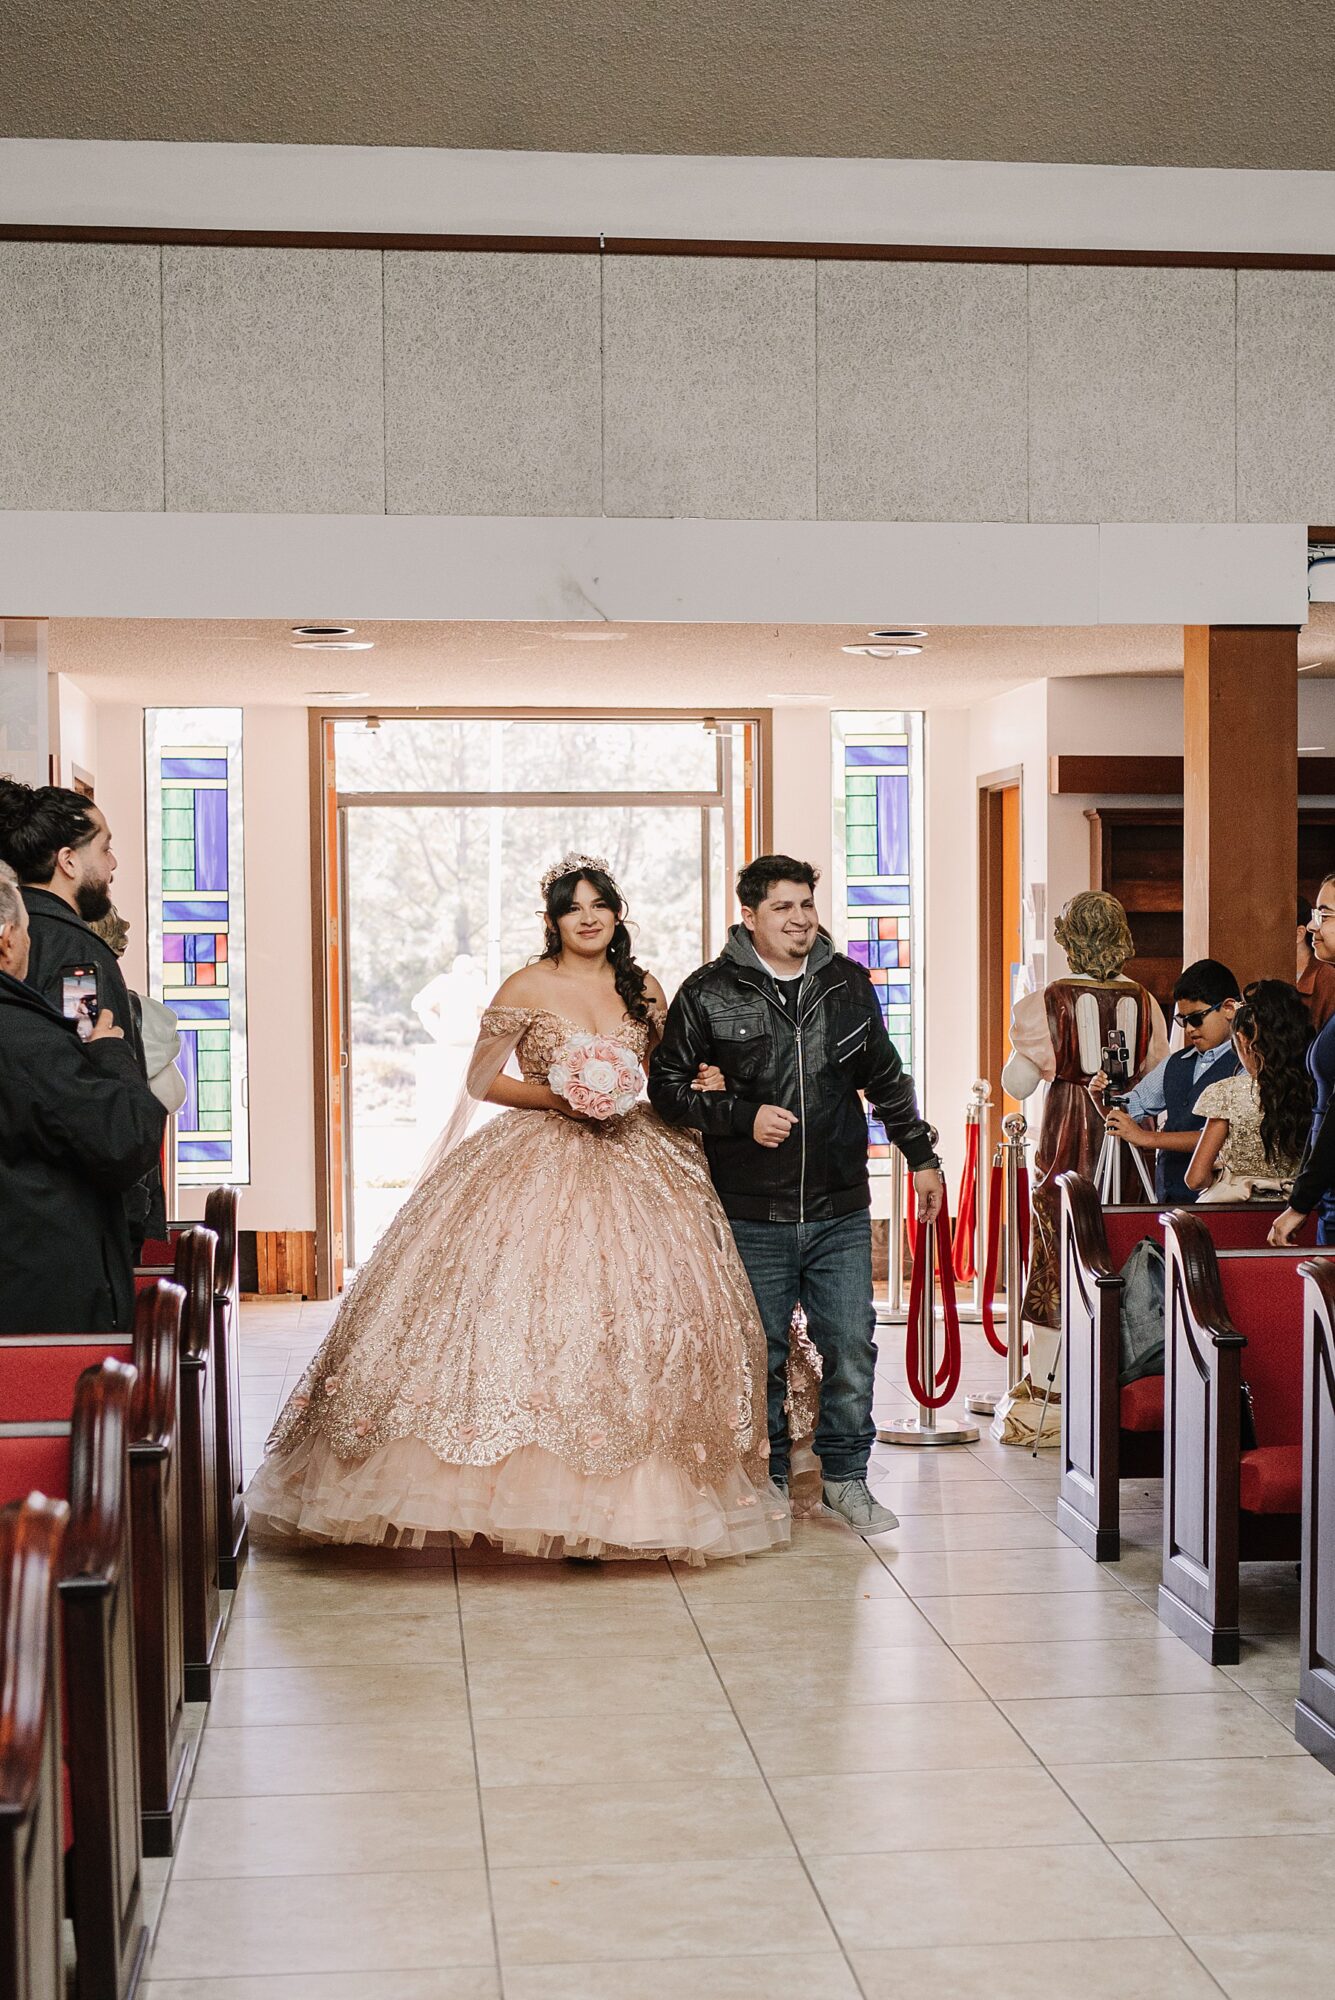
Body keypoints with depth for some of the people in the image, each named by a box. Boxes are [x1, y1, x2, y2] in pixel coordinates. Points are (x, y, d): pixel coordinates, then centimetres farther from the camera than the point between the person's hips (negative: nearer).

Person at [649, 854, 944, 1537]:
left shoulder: (848, 985, 8)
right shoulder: (709, 994, -3)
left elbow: (887, 1080, 20)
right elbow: (667, 1084, 2)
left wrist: (922, 1156, 20)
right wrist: (742, 1116, -10)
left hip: (840, 1211, 2)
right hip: (752, 1216, -2)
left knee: (851, 1347, 2)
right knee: (760, 1353, 6)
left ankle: (846, 1477, 17)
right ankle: (767, 1480, 22)